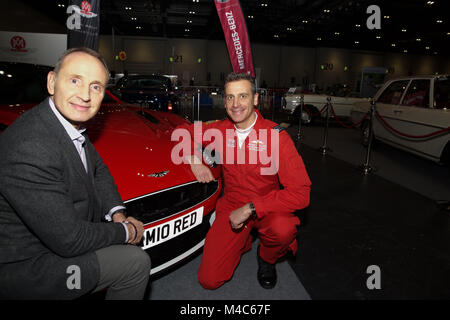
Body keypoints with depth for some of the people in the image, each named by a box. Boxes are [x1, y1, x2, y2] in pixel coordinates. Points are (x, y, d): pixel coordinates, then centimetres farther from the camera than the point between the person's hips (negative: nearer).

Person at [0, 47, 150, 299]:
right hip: (23, 267, -8)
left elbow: (98, 169, 11)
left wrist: (117, 214, -4)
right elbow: (69, 240, -28)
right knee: (135, 261, -11)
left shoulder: (72, 122, -5)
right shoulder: (29, 150, -33)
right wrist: (125, 232, -13)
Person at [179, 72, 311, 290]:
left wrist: (251, 208, -28)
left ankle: (266, 259, 0)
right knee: (209, 280, -8)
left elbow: (300, 192, -24)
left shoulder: (276, 135, -18)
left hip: (266, 208, -2)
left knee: (283, 229, -38)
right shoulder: (219, 130, -5)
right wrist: (195, 161, -7)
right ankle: (242, 241, 22)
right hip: (231, 206, 3)